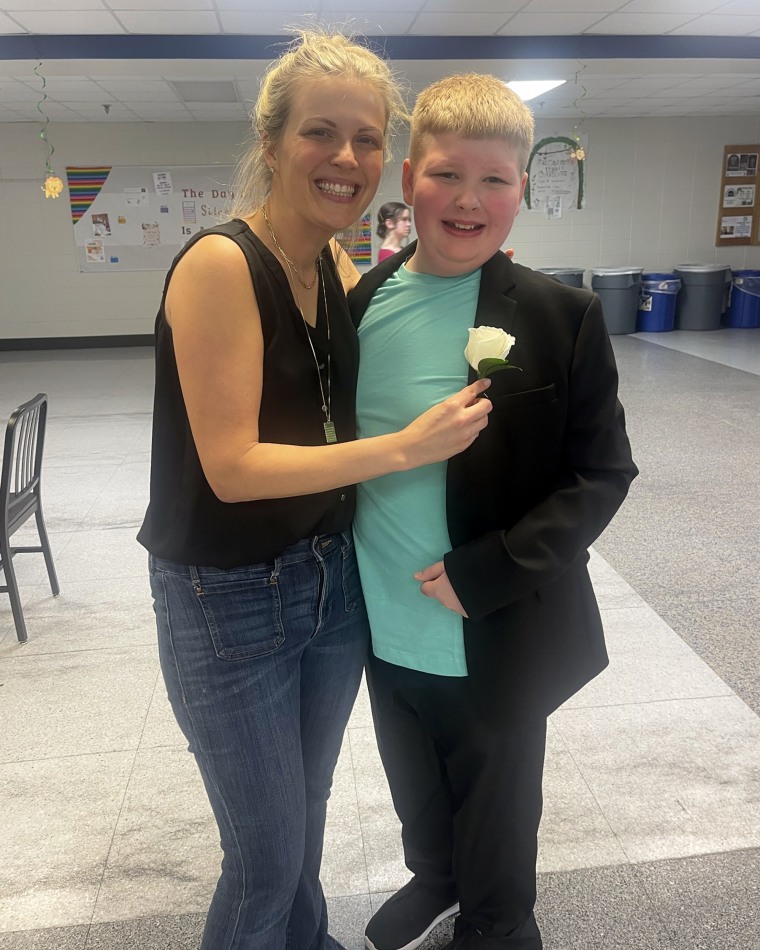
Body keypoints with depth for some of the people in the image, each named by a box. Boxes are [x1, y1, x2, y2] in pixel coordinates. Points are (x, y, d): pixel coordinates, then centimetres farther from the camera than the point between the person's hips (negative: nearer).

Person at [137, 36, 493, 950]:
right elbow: (232, 467, -23)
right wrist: (406, 446, -25)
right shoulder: (220, 263, -20)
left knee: (307, 809, 26)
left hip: (332, 580, 7)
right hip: (229, 601, -6)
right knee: (268, 851, 11)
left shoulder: (338, 265, 2)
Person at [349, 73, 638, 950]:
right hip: (388, 628, 4)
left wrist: (487, 573, -20)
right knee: (416, 794, 28)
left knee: (495, 819, 21)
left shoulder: (562, 318, -14)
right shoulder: (359, 304, -4)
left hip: (499, 640, -3)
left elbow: (602, 473, -12)